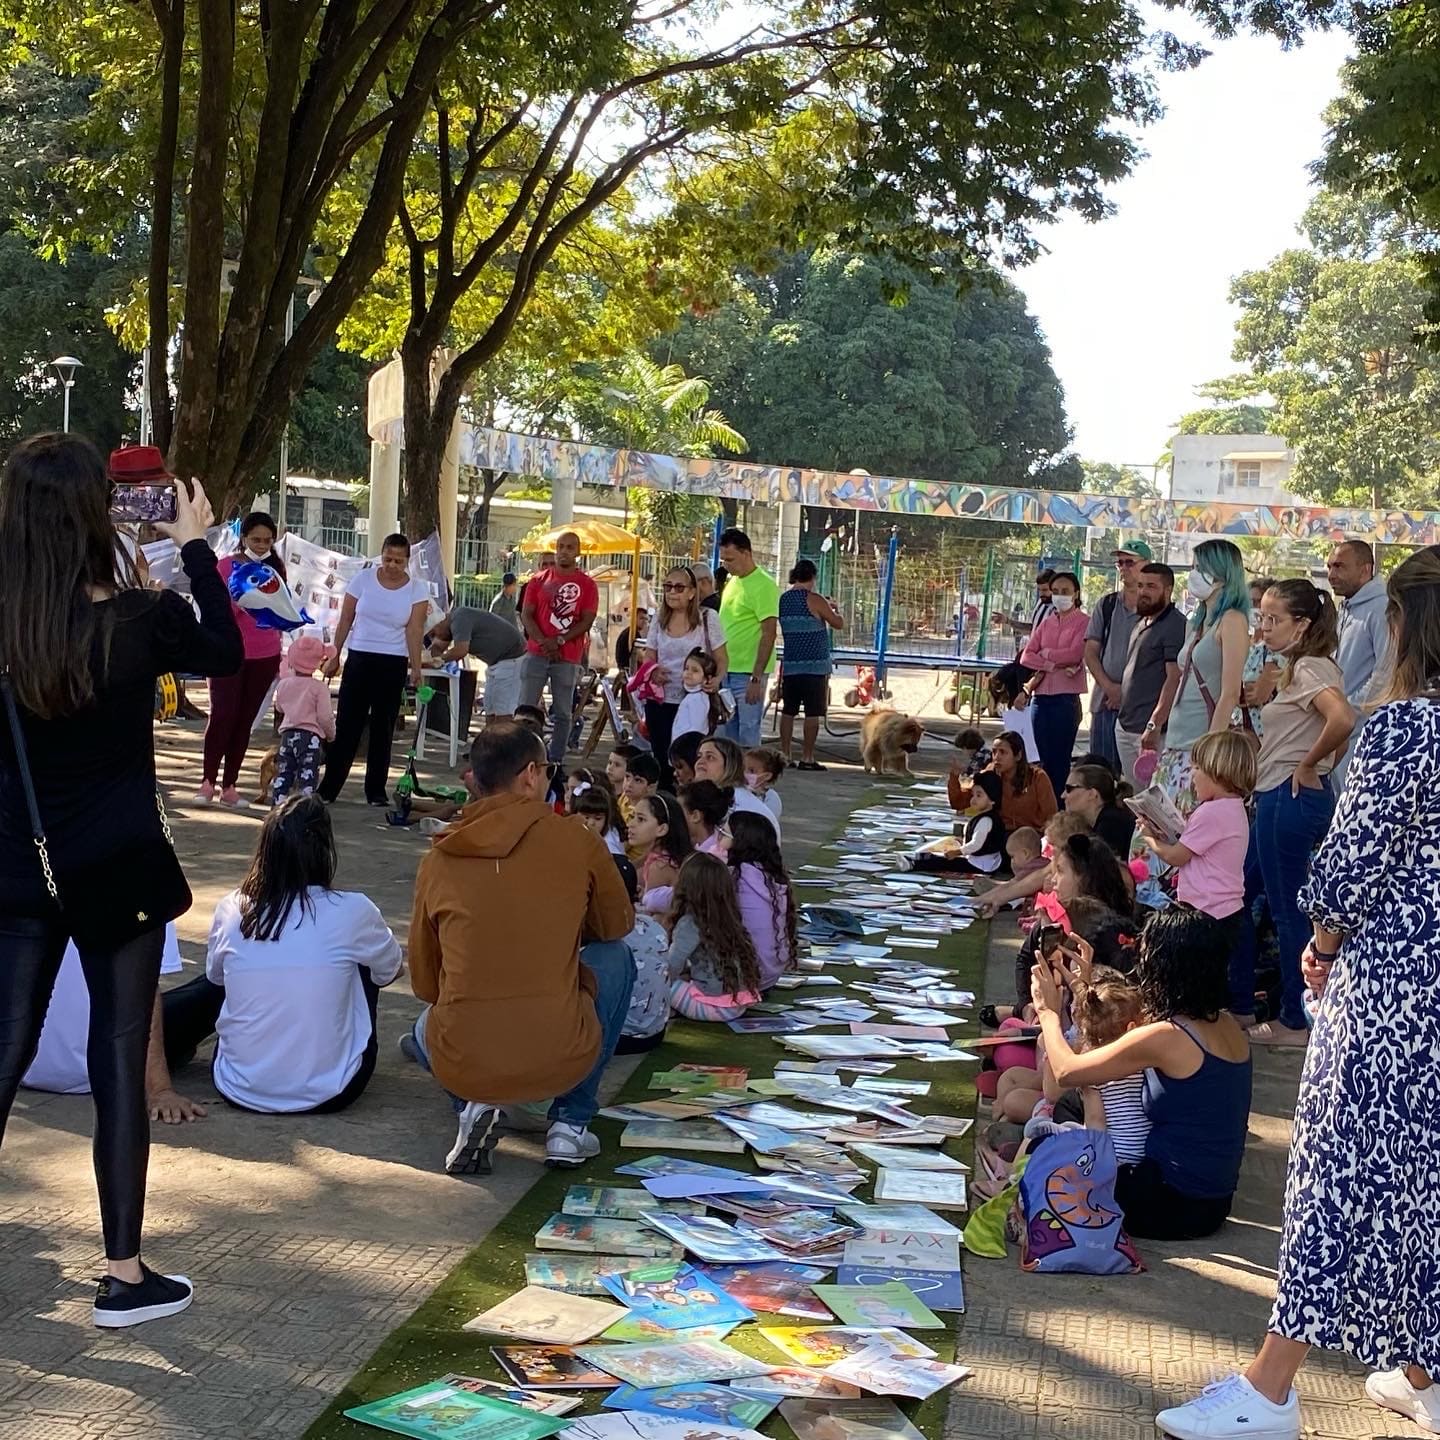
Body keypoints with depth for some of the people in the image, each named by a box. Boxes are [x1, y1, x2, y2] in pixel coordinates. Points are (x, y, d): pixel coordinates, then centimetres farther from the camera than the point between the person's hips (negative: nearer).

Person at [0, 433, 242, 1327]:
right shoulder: (141, 620, -14)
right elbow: (228, 653, 5)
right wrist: (196, 549, 11)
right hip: (119, 869, -3)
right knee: (120, 1063, 5)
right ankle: (125, 1277, 13)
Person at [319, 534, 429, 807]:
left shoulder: (417, 589, -3)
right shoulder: (363, 579, -1)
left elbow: (414, 630, -9)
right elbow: (345, 621, 4)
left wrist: (416, 668, -17)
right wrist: (334, 656, 3)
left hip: (393, 664, 0)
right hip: (359, 658, 0)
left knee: (383, 728, 5)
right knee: (347, 725, 0)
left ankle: (376, 791, 13)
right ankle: (328, 788, 4)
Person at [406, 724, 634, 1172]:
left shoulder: (437, 860, 3)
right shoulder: (579, 843, -2)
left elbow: (424, 984, 13)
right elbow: (617, 926, 17)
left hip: (459, 1066, 3)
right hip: (560, 1061, -2)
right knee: (615, 958, 25)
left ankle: (474, 1107, 9)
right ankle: (570, 1122, 18)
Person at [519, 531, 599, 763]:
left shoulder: (587, 585, 4)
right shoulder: (539, 580, 9)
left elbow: (586, 621, -3)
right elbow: (526, 615, 4)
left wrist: (559, 641, -14)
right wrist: (543, 643, -11)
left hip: (568, 658, -1)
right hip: (536, 654, 1)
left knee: (562, 713, 1)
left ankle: (556, 760, 6)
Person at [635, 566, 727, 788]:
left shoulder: (708, 618, -3)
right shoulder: (658, 620, 10)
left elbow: (722, 659, -1)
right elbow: (648, 657, 15)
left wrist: (715, 680, -21)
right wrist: (652, 671, -8)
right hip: (659, 702, 4)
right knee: (661, 759, 6)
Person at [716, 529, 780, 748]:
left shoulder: (763, 585, -11)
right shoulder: (732, 582, 14)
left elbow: (769, 634, -16)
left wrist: (756, 678, -20)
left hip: (748, 672, -8)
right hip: (727, 671, 8)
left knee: (748, 737, -4)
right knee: (727, 734, 11)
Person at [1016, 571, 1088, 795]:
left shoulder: (1084, 622, -1)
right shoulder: (1046, 623, 15)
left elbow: (1075, 654, -15)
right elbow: (1026, 657, 6)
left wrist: (1045, 654, -2)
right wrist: (1054, 664, -10)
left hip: (1066, 697, -6)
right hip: (1041, 695, 6)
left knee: (1060, 760, -2)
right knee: (1041, 758, 8)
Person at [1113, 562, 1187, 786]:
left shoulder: (1175, 626, -13)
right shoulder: (1140, 622, 15)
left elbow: (1174, 679, -19)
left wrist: (1155, 724, -24)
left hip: (1151, 728, -9)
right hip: (1124, 725, 9)